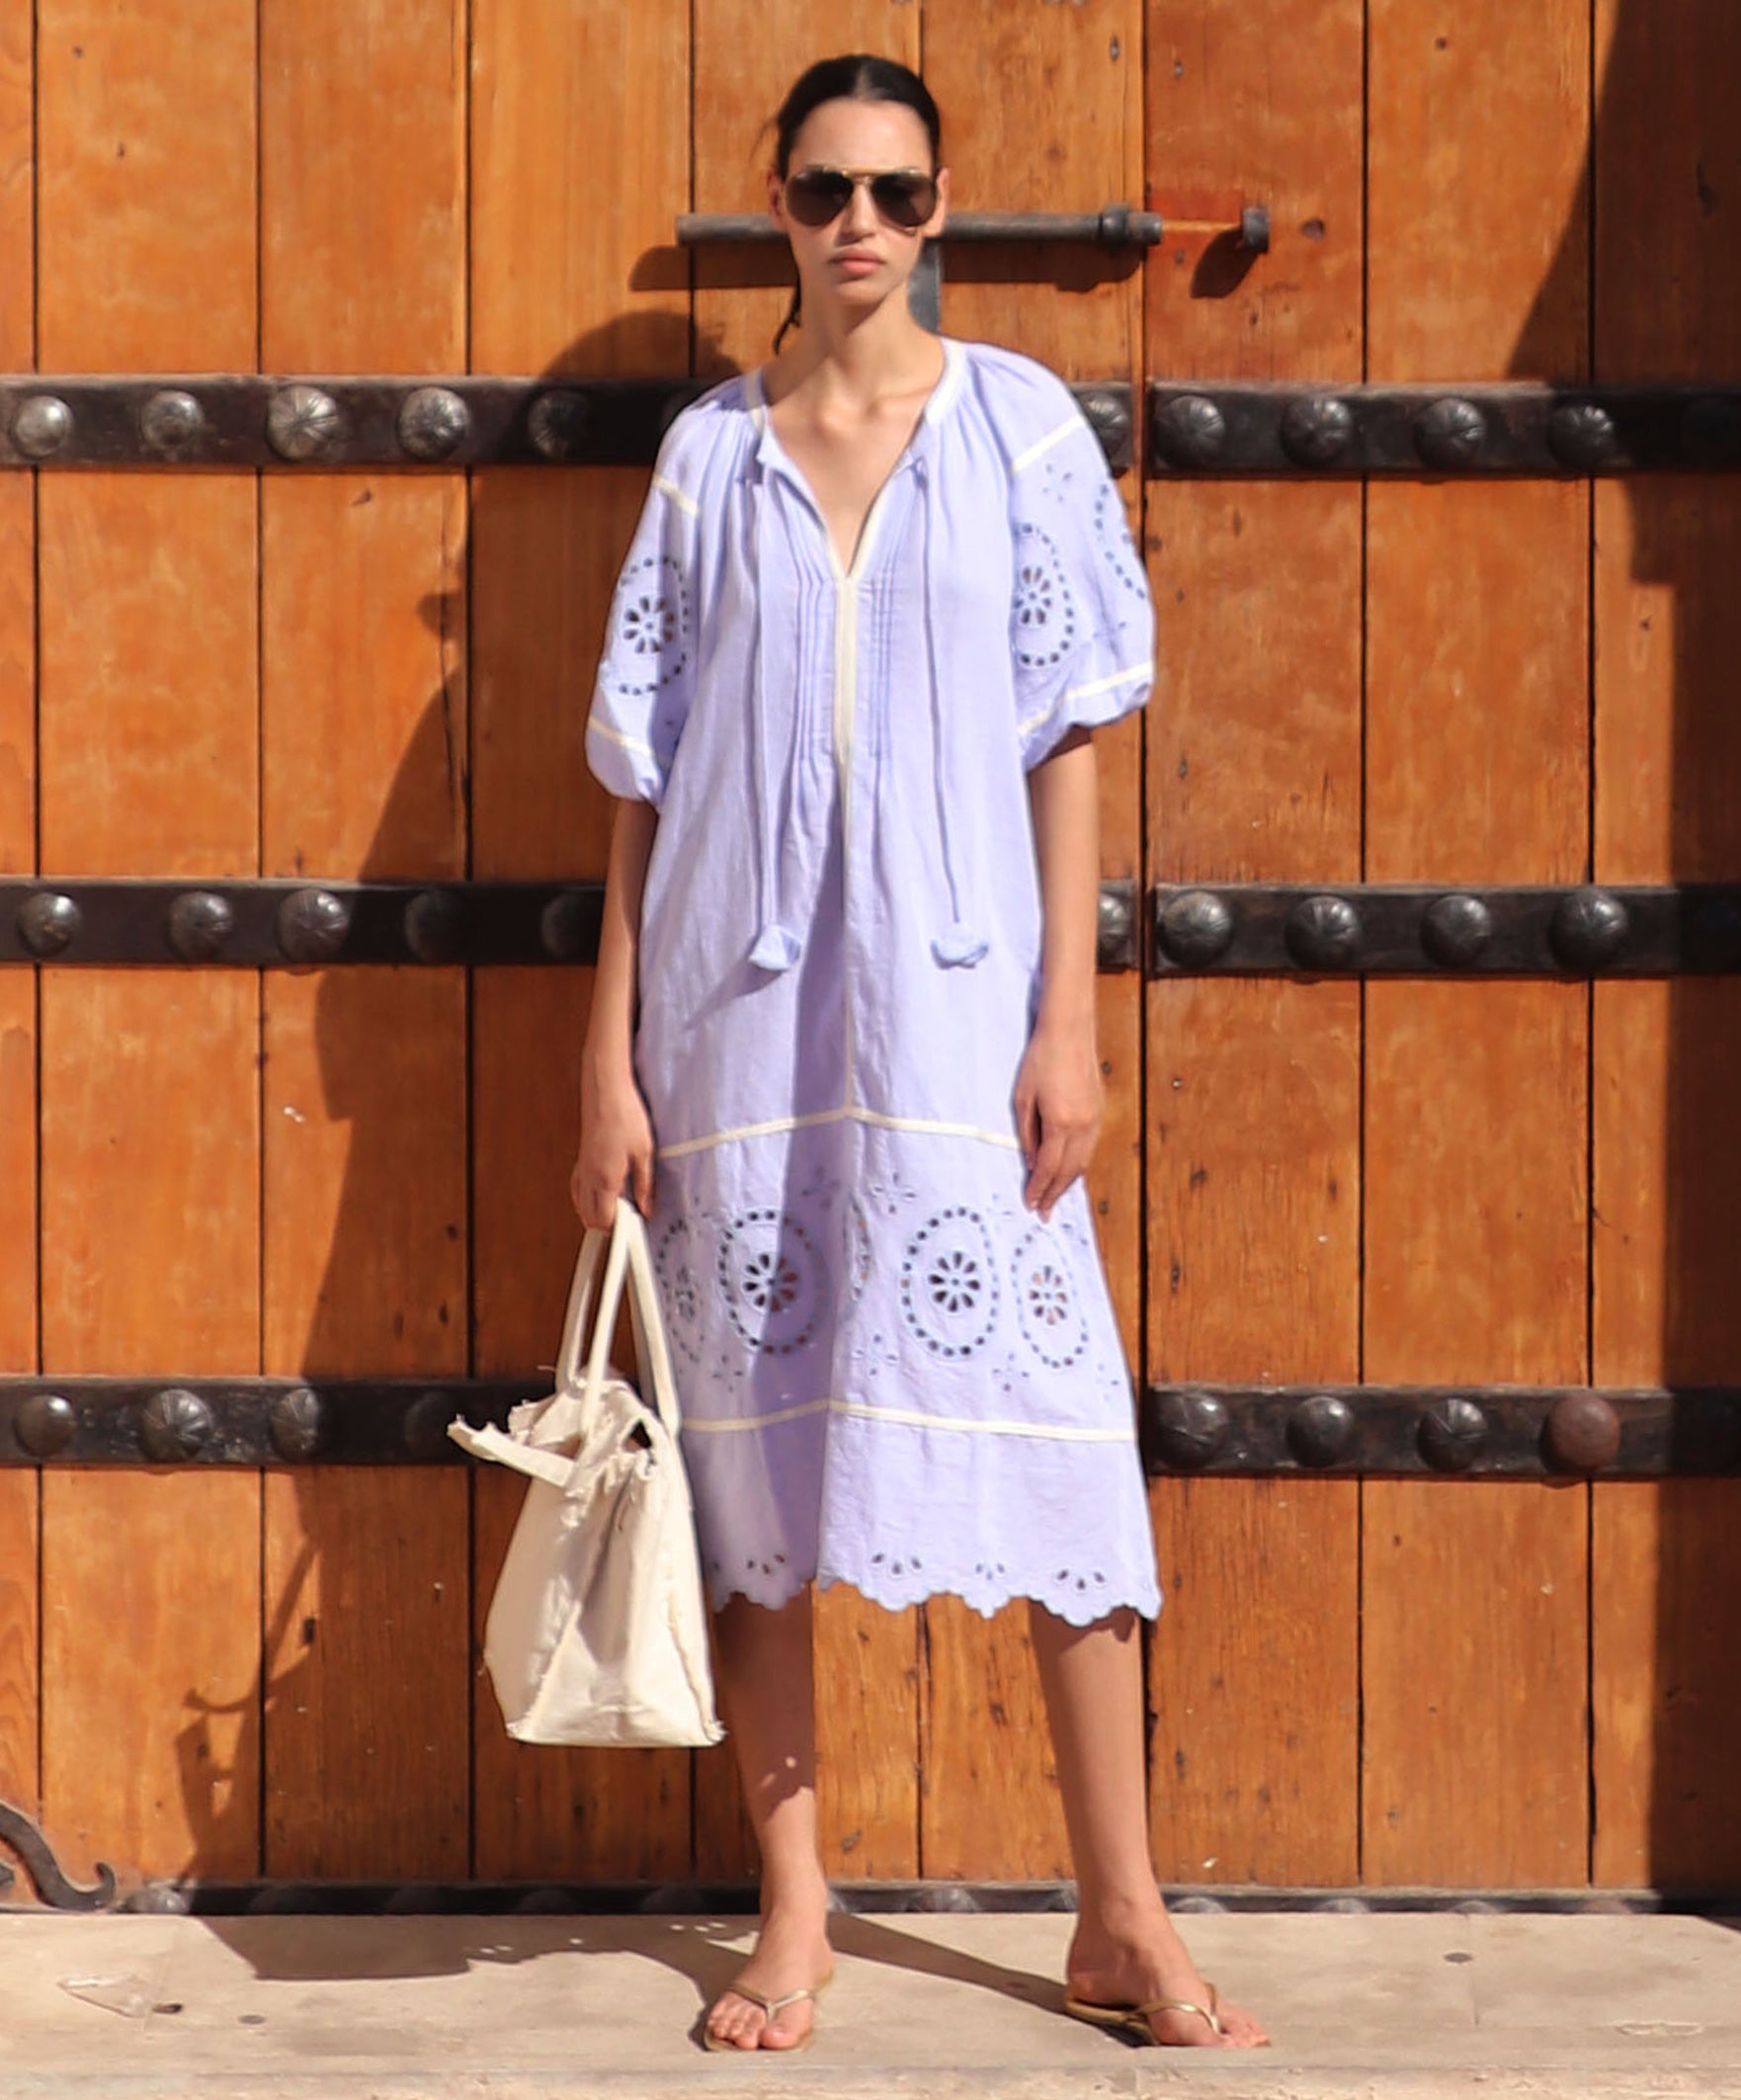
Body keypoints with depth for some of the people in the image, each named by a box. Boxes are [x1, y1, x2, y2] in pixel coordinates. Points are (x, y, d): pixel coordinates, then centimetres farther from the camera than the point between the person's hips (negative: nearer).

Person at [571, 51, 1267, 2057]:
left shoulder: (1018, 424, 5)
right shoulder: (708, 451, 9)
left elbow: (1065, 739, 2)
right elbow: (647, 770, 9)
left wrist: (1069, 1016, -6)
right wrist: (611, 1054, 4)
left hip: (953, 998, -2)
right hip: (740, 1006, 2)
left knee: (1046, 1429, -4)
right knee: (755, 1438, 4)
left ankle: (1121, 1920, 5)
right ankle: (793, 1915, 15)